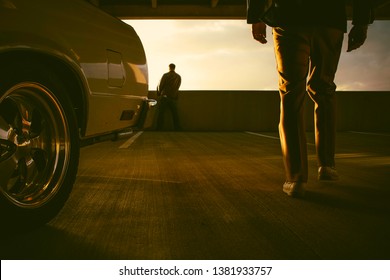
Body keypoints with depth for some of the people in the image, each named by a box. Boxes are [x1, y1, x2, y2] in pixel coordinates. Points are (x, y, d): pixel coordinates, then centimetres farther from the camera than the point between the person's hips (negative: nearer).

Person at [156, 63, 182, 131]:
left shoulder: (165, 75, -5)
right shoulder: (178, 77, 6)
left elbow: (160, 85, -3)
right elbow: (177, 87, 13)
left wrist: (159, 93, 14)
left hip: (165, 97, -3)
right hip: (174, 97, 3)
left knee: (161, 114, 0)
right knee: (175, 114, 8)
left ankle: (159, 129, -3)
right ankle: (178, 128, 8)